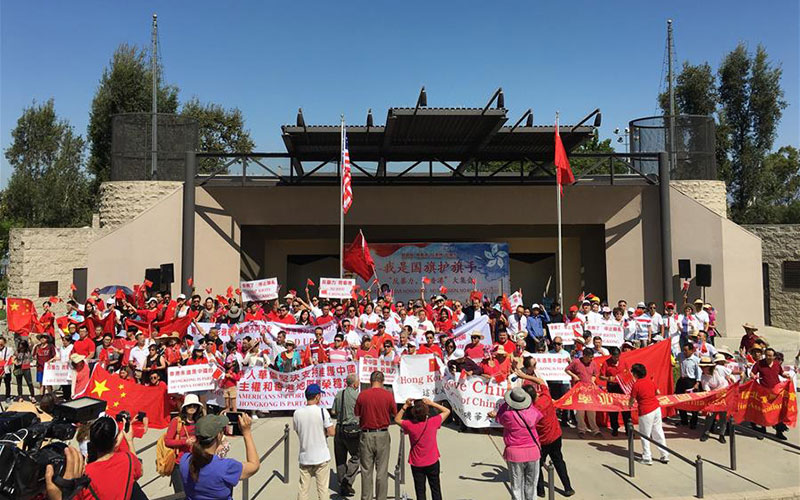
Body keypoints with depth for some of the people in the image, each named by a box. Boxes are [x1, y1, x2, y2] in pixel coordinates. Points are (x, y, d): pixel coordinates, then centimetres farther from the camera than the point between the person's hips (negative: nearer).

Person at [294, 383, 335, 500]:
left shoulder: (297, 413, -3)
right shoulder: (322, 411, -14)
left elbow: (297, 431, 9)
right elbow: (331, 432, -13)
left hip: (304, 457, 3)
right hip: (321, 456, -3)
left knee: (303, 489, 12)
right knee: (323, 488, 7)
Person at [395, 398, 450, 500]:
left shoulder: (409, 425, -18)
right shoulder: (433, 422, -18)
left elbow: (397, 419, 2)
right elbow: (447, 411, -3)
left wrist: (405, 406, -6)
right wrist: (431, 403, -8)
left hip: (416, 464, 0)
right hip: (432, 462, 0)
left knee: (420, 491, 10)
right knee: (435, 489, 16)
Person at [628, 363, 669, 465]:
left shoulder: (636, 385, -15)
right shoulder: (649, 380, 4)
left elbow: (632, 399, -9)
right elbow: (656, 391, 18)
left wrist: (630, 405, 11)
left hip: (645, 412, -6)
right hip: (656, 408, 6)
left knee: (645, 435, 6)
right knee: (658, 432, 16)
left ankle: (647, 458, 10)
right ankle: (665, 455, 22)